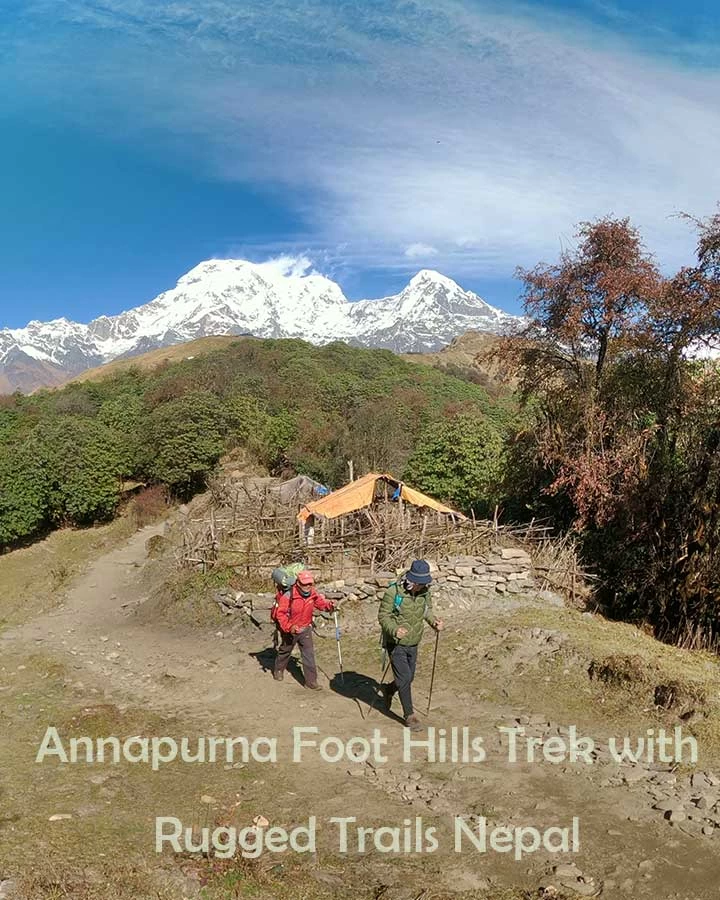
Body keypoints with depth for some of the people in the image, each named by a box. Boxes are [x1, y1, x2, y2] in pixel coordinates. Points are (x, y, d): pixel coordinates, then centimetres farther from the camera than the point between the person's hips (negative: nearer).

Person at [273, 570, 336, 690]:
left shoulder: (313, 594, -12)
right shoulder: (288, 596, -27)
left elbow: (321, 603, 0)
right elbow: (280, 613, -26)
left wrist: (329, 605, -22)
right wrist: (289, 627, -35)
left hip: (305, 629, 3)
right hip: (290, 630, -3)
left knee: (309, 654, -3)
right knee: (285, 651, 21)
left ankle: (311, 681, 4)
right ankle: (278, 670, 47)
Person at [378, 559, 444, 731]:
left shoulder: (425, 592, -6)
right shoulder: (393, 592, -23)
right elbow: (383, 616, -18)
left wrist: (434, 621, -11)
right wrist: (395, 630, -36)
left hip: (413, 644, 6)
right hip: (396, 644, -6)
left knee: (408, 678, 16)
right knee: (404, 679, -6)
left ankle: (389, 689, 46)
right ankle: (409, 715, 11)